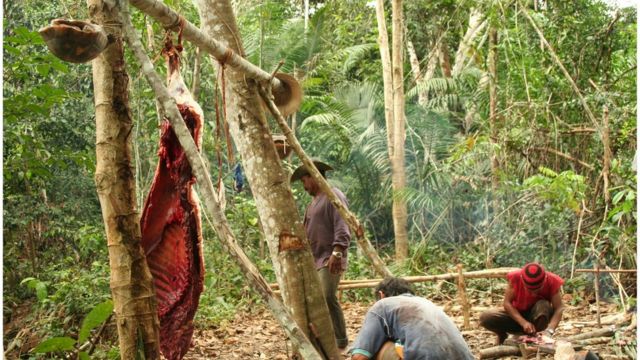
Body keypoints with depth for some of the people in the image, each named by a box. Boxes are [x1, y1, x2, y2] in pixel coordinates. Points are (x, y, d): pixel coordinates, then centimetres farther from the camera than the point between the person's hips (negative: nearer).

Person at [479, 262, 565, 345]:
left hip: (539, 318, -1)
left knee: (544, 305, -36)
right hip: (516, 315, 1)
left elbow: (558, 308, -27)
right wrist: (523, 323, -33)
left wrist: (549, 330, -43)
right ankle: (503, 335, 8)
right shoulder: (516, 278, -24)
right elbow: (507, 303, -21)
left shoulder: (552, 281, -24)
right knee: (485, 318, -24)